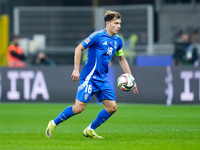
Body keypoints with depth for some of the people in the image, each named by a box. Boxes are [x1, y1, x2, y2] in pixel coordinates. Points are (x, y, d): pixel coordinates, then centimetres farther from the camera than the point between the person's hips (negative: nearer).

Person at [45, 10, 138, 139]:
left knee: (112, 107, -2)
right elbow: (78, 49, -8)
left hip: (102, 79, 7)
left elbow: (122, 60, 22)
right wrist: (76, 69, -13)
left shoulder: (117, 40, 10)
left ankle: (90, 130, 13)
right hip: (90, 77, -7)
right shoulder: (98, 36, -11)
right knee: (79, 107, -13)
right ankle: (54, 123, 7)